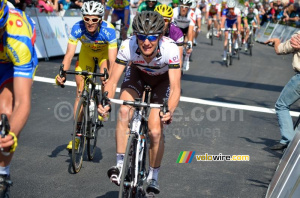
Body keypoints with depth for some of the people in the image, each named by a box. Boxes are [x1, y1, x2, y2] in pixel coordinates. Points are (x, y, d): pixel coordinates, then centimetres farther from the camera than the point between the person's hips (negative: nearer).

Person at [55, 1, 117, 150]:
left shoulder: (108, 30, -37)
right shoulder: (77, 28, -32)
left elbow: (112, 60, -38)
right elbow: (69, 54, -32)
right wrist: (62, 74, -46)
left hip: (105, 51, -1)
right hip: (87, 51, 2)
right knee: (80, 90, -5)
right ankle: (78, 131, 3)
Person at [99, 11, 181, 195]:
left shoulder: (170, 49, -38)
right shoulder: (128, 46, -33)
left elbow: (175, 87, -40)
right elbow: (113, 80, -31)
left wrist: (170, 111, -58)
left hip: (163, 79, -1)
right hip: (138, 74, 2)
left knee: (155, 131, -11)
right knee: (124, 111, -27)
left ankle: (153, 177, 12)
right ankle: (121, 165, -15)